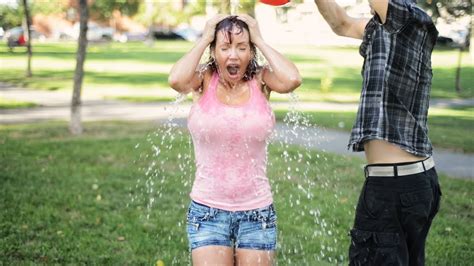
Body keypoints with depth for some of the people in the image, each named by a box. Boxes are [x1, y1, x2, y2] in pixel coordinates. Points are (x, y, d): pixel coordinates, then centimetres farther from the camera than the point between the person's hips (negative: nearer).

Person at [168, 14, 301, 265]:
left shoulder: (259, 81, -2)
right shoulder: (205, 80, -3)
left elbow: (292, 79, -22)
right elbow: (176, 80, -25)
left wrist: (260, 40, -10)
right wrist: (204, 39, -11)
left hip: (257, 213, 1)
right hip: (207, 212, -1)